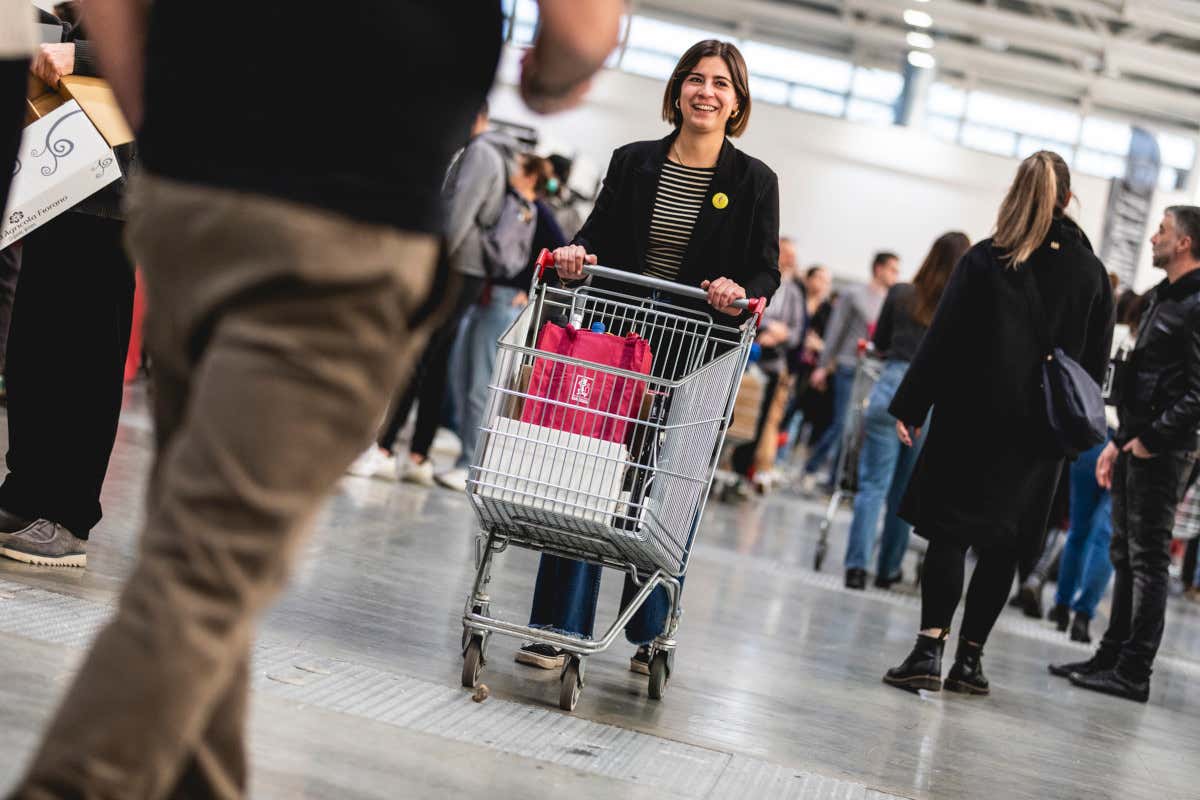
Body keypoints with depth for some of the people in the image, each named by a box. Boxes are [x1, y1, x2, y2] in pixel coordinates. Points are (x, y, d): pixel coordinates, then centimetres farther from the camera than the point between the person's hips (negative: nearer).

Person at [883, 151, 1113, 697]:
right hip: (1040, 434, 2)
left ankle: (930, 649, -9)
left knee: (950, 534, 1)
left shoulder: (985, 259, -3)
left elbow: (943, 339, -5)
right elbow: (1096, 361, 7)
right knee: (1002, 547, 8)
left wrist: (910, 407, -2)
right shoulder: (1091, 272, 5)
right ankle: (970, 657, 11)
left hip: (973, 416, -2)